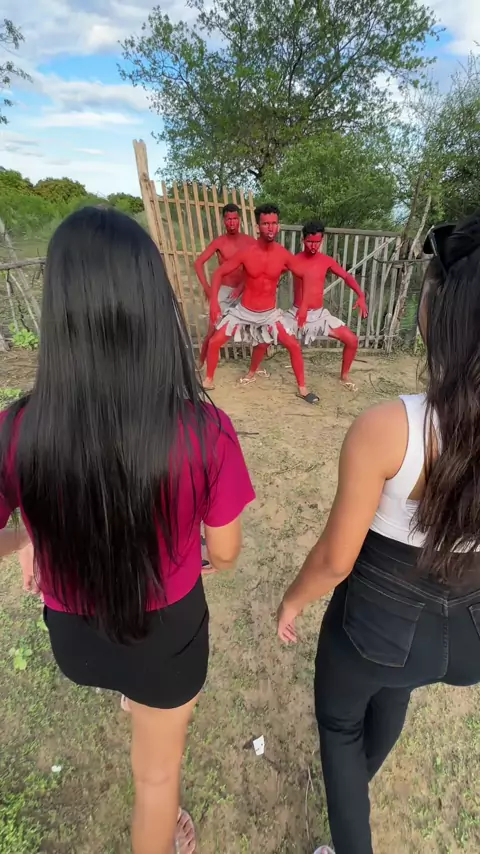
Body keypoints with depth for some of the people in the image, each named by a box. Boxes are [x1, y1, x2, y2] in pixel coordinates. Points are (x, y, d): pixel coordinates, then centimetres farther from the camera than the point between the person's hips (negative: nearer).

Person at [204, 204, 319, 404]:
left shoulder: (283, 255, -10)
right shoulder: (246, 253, -14)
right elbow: (219, 273, -8)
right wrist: (213, 301, -17)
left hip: (270, 313, 1)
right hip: (244, 311, 0)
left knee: (294, 345, -6)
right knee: (215, 342, -4)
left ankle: (302, 389, 10)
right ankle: (209, 380, 18)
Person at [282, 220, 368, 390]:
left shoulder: (327, 261, 0)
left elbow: (346, 276, 7)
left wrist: (361, 296, -7)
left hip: (320, 314, 2)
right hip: (296, 313, -2)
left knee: (352, 340, -6)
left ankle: (344, 375, 19)